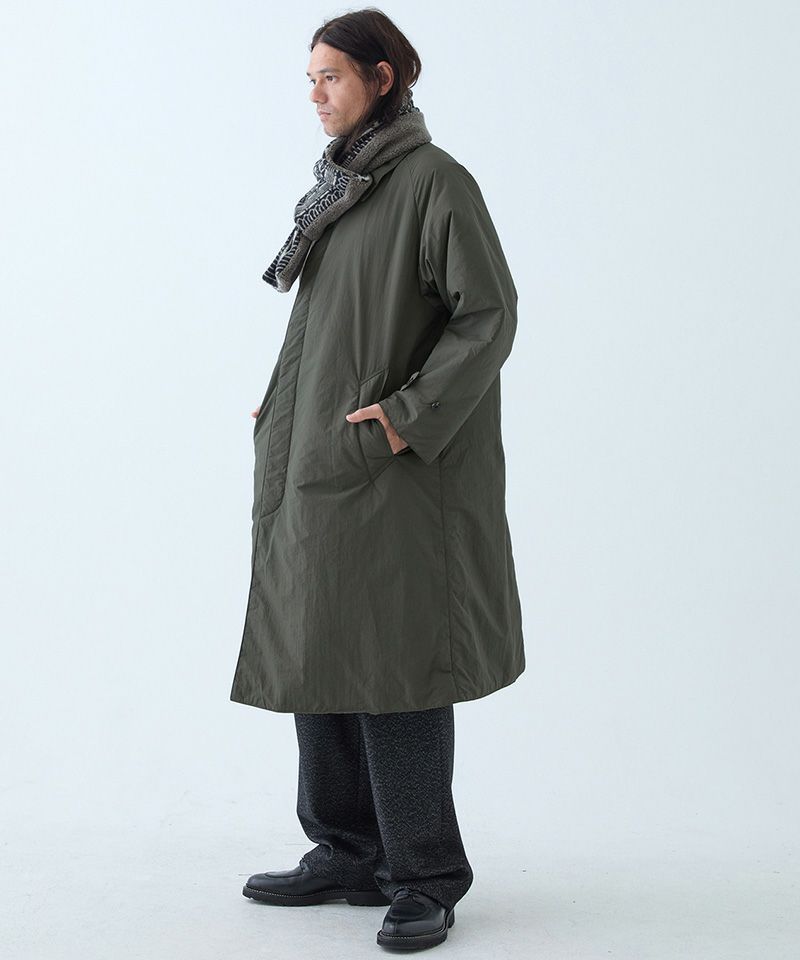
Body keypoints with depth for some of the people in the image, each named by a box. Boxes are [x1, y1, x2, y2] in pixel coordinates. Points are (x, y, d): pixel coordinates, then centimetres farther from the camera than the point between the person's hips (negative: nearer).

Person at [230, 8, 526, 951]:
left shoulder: (436, 181, -9)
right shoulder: (342, 183, 15)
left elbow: (491, 314, -14)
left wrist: (410, 415, -20)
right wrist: (285, 402, 11)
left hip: (386, 466, -9)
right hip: (318, 458, 9)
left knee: (386, 658, -6)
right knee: (315, 650, 10)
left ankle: (425, 875, 6)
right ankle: (349, 853, 21)